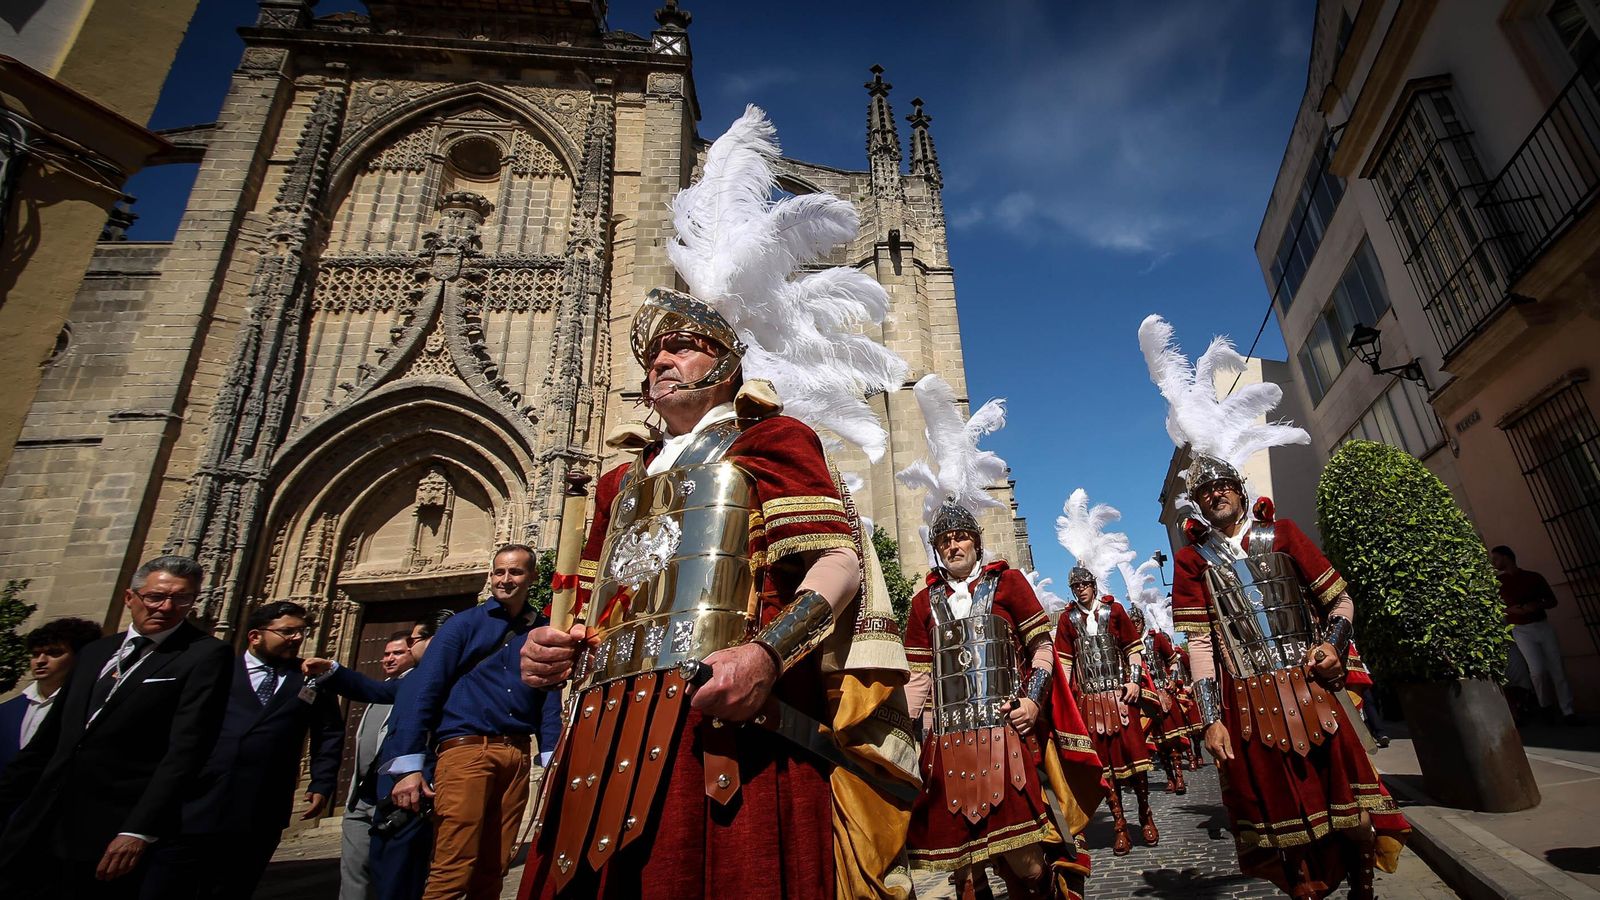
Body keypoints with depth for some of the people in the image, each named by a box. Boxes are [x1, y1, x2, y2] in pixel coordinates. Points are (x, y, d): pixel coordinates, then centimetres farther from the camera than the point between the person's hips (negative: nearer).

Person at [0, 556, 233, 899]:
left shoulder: (205, 656, -10)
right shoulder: (95, 652, 12)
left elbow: (185, 751, -16)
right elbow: (49, 737, 19)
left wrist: (139, 831, -20)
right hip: (40, 826, 6)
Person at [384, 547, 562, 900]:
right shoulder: (464, 624, 3)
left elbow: (549, 700, 11)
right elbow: (420, 690, -4)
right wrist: (409, 766, -13)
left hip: (517, 757, 4)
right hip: (465, 749, -3)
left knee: (493, 870, 10)